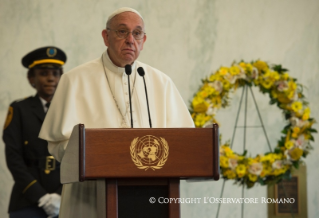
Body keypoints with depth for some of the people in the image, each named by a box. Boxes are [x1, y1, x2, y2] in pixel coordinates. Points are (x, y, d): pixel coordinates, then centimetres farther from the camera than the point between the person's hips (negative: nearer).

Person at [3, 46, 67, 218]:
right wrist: (41, 197, -10)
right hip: (28, 203, -1)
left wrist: (61, 196, -9)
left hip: (65, 202, 1)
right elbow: (13, 158, 0)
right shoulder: (19, 110, 9)